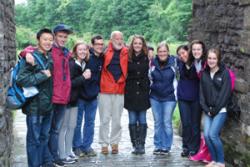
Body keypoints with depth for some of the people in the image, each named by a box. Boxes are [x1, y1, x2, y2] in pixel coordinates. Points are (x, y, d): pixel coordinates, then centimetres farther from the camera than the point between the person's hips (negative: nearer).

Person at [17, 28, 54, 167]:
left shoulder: (50, 57, 8)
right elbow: (21, 79, -23)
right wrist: (43, 75, -20)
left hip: (48, 104, 7)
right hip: (35, 106, -7)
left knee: (44, 136, 19)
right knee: (34, 138, 5)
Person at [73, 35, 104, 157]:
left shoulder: (102, 59, 3)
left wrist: (98, 89, 10)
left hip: (93, 96, 5)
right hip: (80, 95, -5)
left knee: (90, 122, 11)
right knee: (78, 122, 4)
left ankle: (87, 146, 21)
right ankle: (77, 146, 16)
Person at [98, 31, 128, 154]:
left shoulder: (126, 53, 6)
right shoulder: (105, 52, 0)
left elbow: (128, 69, 12)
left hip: (120, 90, 2)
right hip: (105, 89, -2)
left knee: (117, 119, 8)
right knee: (105, 119, 2)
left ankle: (115, 143, 19)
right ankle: (104, 144, 11)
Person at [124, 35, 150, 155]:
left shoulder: (147, 58, 1)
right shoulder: (128, 57, 2)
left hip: (143, 93, 0)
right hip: (130, 93, 1)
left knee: (142, 121, 4)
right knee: (132, 121, 4)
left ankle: (141, 145, 11)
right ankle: (135, 145, 13)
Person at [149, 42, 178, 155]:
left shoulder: (174, 62, -8)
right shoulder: (152, 63, 0)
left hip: (169, 97, -3)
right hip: (155, 97, 3)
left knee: (167, 122, 1)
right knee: (157, 122, 9)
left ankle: (166, 147, 12)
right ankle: (158, 146, 19)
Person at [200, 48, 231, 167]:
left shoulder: (224, 73, -7)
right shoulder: (204, 74, 8)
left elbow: (225, 93, -12)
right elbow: (201, 93, 7)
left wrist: (215, 109, -12)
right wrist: (206, 109, -3)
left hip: (220, 110, -5)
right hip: (208, 111, 5)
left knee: (213, 134, -13)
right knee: (206, 135, -4)